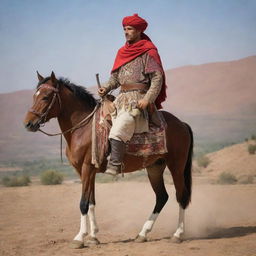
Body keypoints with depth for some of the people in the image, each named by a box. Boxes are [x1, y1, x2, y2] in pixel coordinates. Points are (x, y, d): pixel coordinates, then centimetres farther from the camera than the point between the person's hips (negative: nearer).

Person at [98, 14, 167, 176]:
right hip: (122, 98, 8)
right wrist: (106, 88, -1)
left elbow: (157, 78, -9)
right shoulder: (123, 52, 17)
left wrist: (147, 99, -20)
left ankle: (115, 164, -26)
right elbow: (115, 77, 19)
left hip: (138, 98, -8)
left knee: (118, 130, -25)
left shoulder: (149, 52, -4)